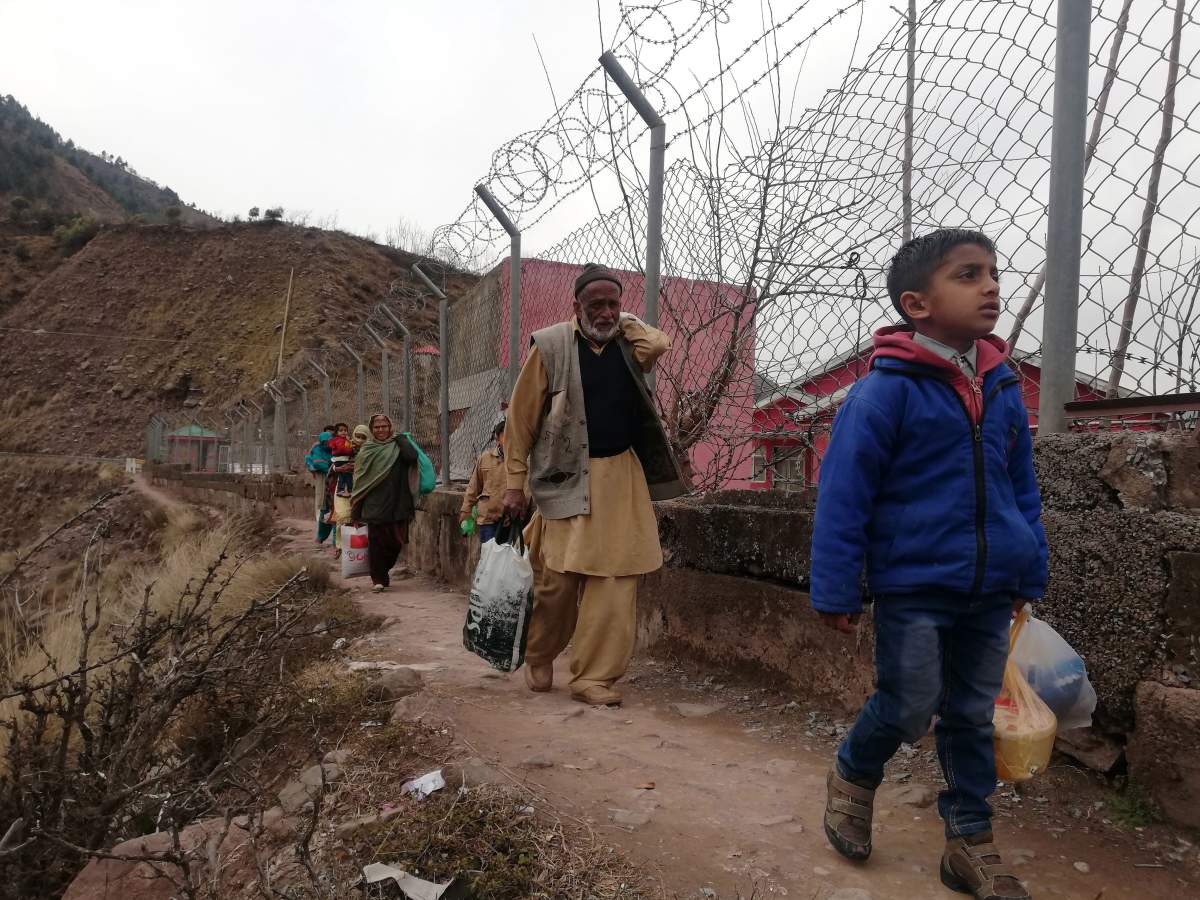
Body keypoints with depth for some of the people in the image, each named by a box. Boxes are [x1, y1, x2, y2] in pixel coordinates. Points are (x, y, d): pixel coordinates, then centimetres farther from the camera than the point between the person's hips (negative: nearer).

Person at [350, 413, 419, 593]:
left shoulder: (398, 446, 3)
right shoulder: (366, 450, 5)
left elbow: (411, 456, -19)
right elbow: (359, 479, 5)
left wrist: (399, 437, -8)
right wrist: (356, 511, 3)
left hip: (397, 503, 0)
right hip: (375, 504, 0)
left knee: (396, 541, 4)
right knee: (376, 541, -1)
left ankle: (383, 572, 28)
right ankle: (378, 579, 12)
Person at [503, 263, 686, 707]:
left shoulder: (629, 343, 8)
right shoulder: (550, 346, -3)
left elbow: (659, 343, -17)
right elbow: (521, 418, -2)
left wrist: (622, 323, -2)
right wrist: (514, 483, -5)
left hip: (622, 476, 3)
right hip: (567, 478, -3)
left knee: (616, 578, -1)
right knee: (558, 576, 0)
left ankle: (593, 676, 10)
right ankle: (538, 657, 27)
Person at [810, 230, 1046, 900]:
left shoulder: (1003, 388, 5)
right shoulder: (886, 391, -14)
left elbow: (1022, 487, 14)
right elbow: (843, 495, -14)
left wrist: (1030, 571, 15)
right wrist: (837, 589, -13)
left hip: (988, 591, 6)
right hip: (913, 586, -6)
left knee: (974, 715, 14)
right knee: (910, 711, 3)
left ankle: (972, 842, 30)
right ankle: (853, 775, 33)